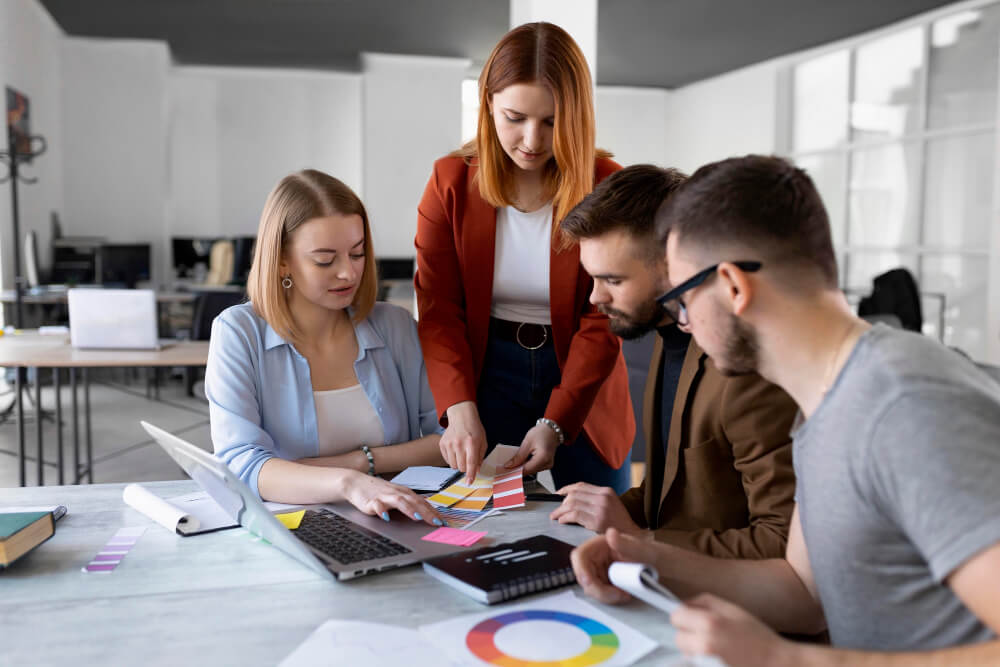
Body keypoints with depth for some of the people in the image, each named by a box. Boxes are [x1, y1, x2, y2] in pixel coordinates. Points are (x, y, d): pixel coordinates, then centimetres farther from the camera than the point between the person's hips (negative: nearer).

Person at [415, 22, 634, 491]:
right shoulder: (451, 182, -5)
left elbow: (603, 321, -11)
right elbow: (438, 308, -9)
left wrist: (555, 423, -21)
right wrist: (460, 409, -23)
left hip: (582, 385, 0)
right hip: (487, 377, 1)